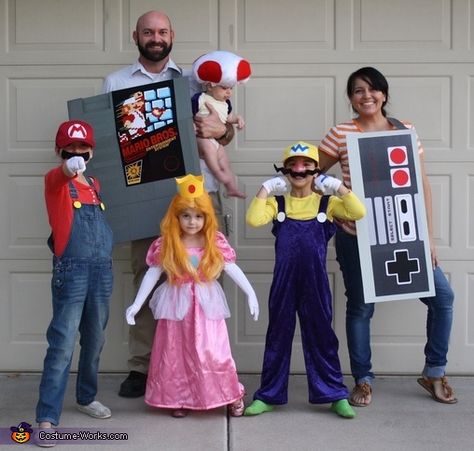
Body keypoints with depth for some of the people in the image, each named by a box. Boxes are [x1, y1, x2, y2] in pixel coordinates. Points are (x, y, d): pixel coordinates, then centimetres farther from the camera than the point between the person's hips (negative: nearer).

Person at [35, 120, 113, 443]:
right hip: (71, 270, -6)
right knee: (62, 345, -9)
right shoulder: (55, 181, -3)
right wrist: (69, 168, -51)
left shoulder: (95, 185, 14)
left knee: (95, 340, 15)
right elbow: (61, 175, -29)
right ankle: (47, 417, -4)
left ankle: (87, 397, 34)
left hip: (102, 268, 6)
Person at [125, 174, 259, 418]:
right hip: (177, 304, 1)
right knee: (177, 354, 7)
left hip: (207, 305, 0)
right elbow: (152, 274, -3)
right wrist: (136, 304, -6)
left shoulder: (216, 243, -4)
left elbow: (232, 268, -3)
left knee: (214, 352, -2)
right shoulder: (166, 245, -6)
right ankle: (180, 399, 22)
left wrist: (250, 293, -8)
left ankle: (232, 395, 16)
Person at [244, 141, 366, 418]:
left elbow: (358, 212, -12)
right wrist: (265, 190, -10)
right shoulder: (277, 203, 4)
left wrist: (339, 187, -10)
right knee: (278, 336, 10)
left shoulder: (326, 203, 4)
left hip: (315, 284, -1)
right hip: (284, 283, 1)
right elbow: (254, 220, -14)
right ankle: (268, 396, 20)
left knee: (321, 337, 7)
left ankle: (335, 395, 17)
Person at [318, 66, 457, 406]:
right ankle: (363, 381, 24)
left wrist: (428, 236, 2)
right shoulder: (341, 134, -2)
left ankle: (434, 372, 20)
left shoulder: (406, 131, 5)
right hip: (356, 237, -2)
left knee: (442, 296, 0)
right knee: (360, 307, 7)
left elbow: (422, 184, 6)